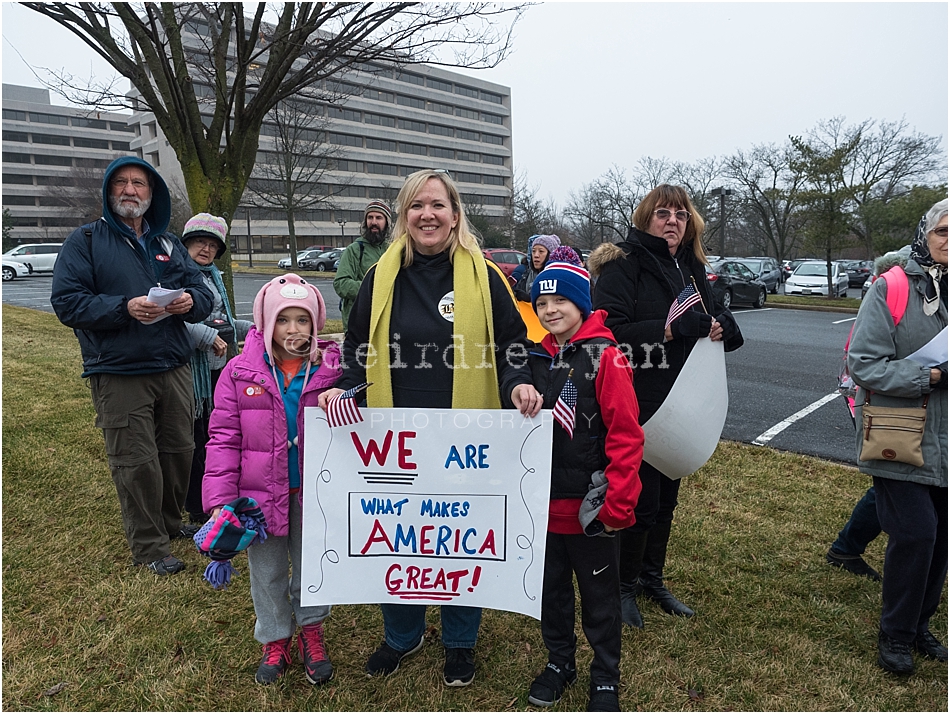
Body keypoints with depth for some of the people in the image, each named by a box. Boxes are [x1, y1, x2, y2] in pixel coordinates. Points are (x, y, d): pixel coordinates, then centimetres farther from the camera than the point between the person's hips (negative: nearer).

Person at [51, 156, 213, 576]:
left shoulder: (168, 244, 15)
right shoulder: (85, 241, 1)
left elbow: (203, 295, 11)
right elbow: (66, 303, -9)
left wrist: (190, 301, -13)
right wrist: (125, 307, -23)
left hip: (174, 369, 5)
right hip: (118, 375, -4)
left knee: (179, 450, 13)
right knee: (136, 462, 0)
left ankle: (171, 522, 35)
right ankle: (149, 546, 15)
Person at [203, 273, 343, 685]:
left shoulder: (332, 370, -8)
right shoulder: (240, 372, -8)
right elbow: (224, 439, -6)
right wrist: (220, 500, -10)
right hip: (262, 493, 1)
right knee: (267, 572, 17)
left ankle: (311, 633, 41)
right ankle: (275, 640, 40)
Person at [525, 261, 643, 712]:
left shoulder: (605, 357, -14)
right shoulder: (535, 359, 4)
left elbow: (626, 436, -16)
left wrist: (617, 503, -17)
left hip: (589, 507, -5)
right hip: (543, 505, 5)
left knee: (599, 595, 13)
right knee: (551, 589, 20)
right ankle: (559, 662, 41)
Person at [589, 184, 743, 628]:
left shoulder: (691, 268, 12)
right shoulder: (623, 266, -10)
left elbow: (725, 328, 17)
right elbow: (610, 330, -22)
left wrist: (717, 326, -6)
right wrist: (671, 329, -26)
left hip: (679, 404, 7)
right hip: (637, 405, -7)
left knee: (666, 495, 16)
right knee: (641, 498, 0)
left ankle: (652, 579, 34)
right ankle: (625, 585, 22)